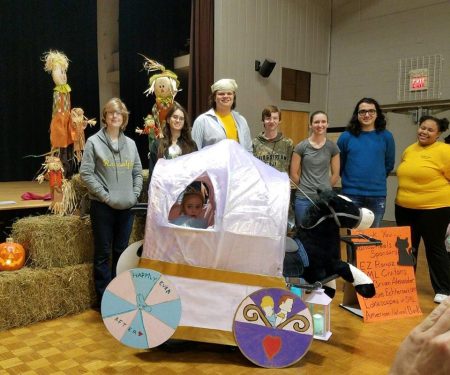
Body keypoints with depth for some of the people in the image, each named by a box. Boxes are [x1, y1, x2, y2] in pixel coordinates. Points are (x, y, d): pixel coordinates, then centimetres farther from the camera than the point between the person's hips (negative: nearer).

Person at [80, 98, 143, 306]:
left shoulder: (130, 144, 11)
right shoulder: (94, 142, -3)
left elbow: (138, 172, 13)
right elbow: (86, 173, -8)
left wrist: (134, 195, 0)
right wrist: (105, 195, -14)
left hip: (126, 207, 4)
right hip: (102, 206, -4)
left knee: (121, 252, 12)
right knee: (103, 253, 3)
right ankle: (104, 298, 13)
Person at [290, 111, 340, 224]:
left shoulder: (332, 147, 3)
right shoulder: (301, 147, -3)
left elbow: (335, 174, 8)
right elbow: (293, 174, 1)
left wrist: (325, 188, 8)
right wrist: (305, 187, 8)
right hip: (304, 198, -2)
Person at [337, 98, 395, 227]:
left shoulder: (386, 136, 1)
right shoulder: (346, 136, -2)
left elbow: (389, 164, 10)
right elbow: (339, 164, 6)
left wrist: (378, 179, 11)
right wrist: (350, 179, 10)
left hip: (377, 195, 1)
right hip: (352, 194, -1)